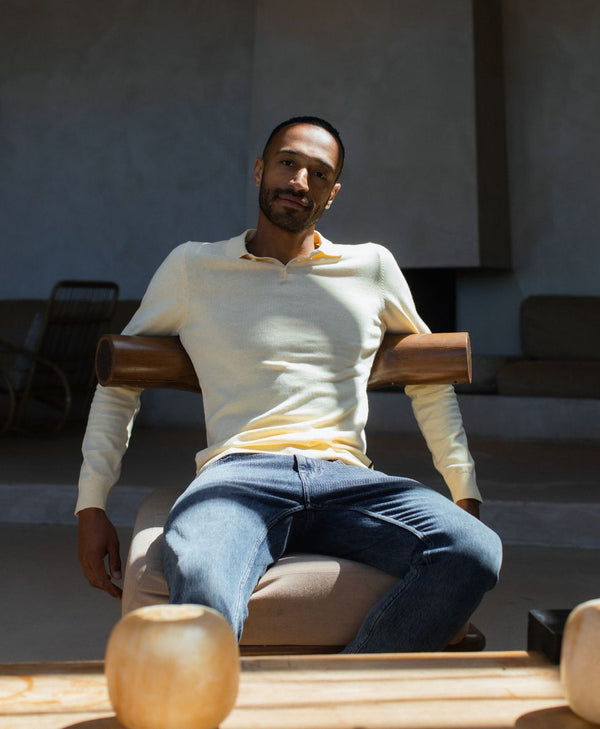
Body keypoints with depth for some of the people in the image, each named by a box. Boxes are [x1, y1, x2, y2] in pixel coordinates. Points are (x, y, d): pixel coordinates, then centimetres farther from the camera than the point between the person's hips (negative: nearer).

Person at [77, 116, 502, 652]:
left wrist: (466, 493, 20)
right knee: (199, 587, -38)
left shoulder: (372, 267, 20)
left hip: (347, 481, 2)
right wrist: (91, 506, 12)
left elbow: (429, 376, 29)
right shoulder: (192, 267, 16)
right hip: (239, 474, -2)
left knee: (475, 553, -29)